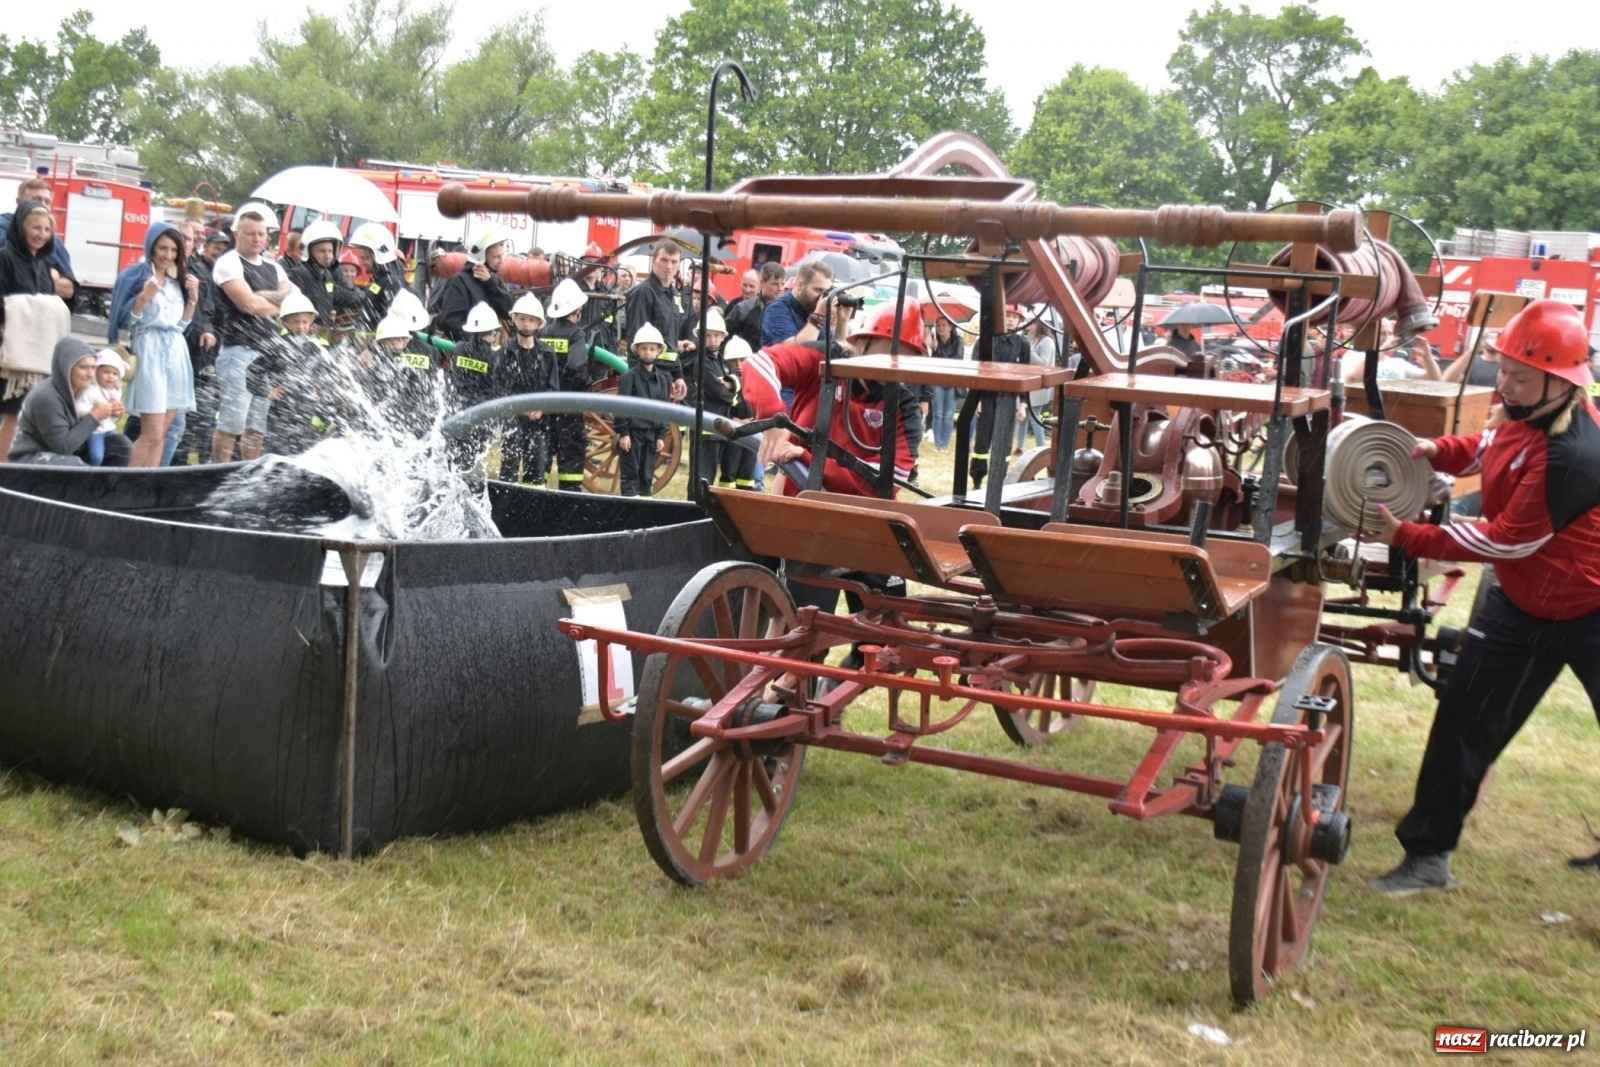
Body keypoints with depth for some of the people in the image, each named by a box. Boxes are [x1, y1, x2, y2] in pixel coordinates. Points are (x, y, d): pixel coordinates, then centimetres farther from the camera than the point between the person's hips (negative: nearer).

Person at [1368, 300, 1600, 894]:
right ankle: (1428, 854, 17)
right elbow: (1493, 449, 16)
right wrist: (1437, 451, -5)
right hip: (1524, 605, 8)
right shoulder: (1530, 416, -7)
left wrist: (1407, 537, -21)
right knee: (1463, 719, 7)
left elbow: (1509, 540, -27)